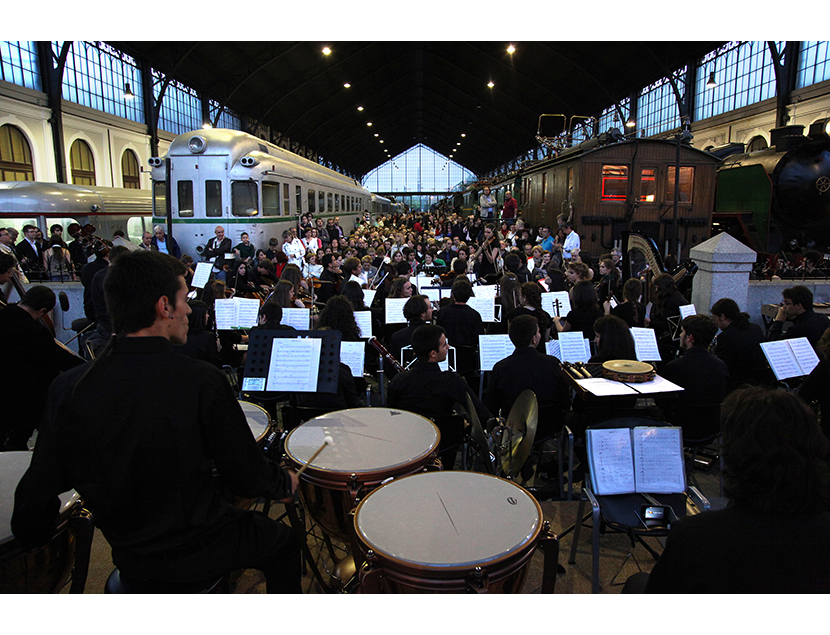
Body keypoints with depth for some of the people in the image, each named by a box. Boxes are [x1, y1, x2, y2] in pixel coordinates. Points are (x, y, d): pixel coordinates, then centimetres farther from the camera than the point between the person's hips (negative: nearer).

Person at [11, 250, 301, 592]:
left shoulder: (68, 387, -15)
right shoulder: (202, 381, -27)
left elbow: (38, 491, -7)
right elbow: (247, 479, -19)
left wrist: (29, 538, 14)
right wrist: (286, 483, 3)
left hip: (126, 557, 5)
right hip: (196, 553, -5)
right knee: (285, 542, 22)